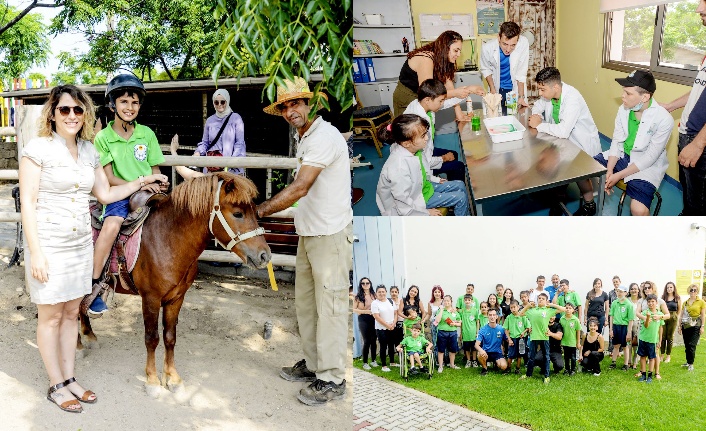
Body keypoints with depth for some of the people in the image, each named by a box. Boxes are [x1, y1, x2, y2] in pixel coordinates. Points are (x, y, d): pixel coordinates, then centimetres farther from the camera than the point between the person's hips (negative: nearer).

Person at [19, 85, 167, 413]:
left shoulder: (89, 150, 7)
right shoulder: (39, 148, -11)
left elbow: (106, 194, 15)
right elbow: (27, 203, -13)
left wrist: (144, 180, 11)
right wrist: (35, 252, -17)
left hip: (81, 242, 6)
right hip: (49, 244, -6)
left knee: (71, 312, 15)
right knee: (51, 316, 6)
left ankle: (69, 379, 28)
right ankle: (56, 386, 20)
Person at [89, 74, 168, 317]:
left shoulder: (147, 134, 8)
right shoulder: (103, 138, 0)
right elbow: (109, 179, -4)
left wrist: (157, 184, -11)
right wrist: (139, 185, -18)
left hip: (148, 194, 4)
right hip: (119, 196, -3)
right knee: (112, 225, -31)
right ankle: (93, 287, -23)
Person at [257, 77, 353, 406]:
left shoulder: (325, 136, -18)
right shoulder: (301, 138, 14)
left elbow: (300, 188, -25)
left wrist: (261, 211, -21)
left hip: (330, 234, -10)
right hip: (307, 233, 10)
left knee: (329, 307, -2)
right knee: (304, 302, 16)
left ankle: (331, 379, 9)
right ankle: (313, 363, 31)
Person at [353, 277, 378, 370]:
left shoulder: (374, 295, 6)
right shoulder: (358, 296, -2)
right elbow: (354, 309, -5)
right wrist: (365, 311, -14)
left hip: (373, 319, 3)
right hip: (363, 320, -3)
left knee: (374, 340, 6)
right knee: (367, 341, -1)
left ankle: (373, 360, 21)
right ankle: (365, 363, 10)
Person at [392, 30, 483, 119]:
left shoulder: (443, 60, 0)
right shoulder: (425, 59, -26)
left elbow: (448, 86, -6)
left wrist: (458, 112, -14)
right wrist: (455, 93, -37)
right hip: (406, 102, -8)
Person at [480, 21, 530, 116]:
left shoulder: (523, 43, -25)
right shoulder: (487, 48, -22)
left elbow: (521, 73, -15)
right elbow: (486, 69, -2)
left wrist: (521, 97, -14)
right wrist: (492, 90, -7)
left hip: (515, 89, 0)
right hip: (497, 89, 0)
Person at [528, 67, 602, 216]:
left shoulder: (572, 98, -31)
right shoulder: (549, 93, -8)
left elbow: (563, 131, -40)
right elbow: (538, 106, 15)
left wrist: (539, 125, -26)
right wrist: (536, 116, -10)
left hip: (584, 144, -8)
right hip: (565, 141, 9)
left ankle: (589, 205, -4)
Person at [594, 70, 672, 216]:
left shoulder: (664, 119, -22)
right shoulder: (623, 109, -5)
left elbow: (649, 158, -19)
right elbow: (616, 142, -1)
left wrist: (619, 175, -21)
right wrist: (609, 171, -14)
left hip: (647, 166, -6)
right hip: (622, 156, 6)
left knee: (638, 210, -29)